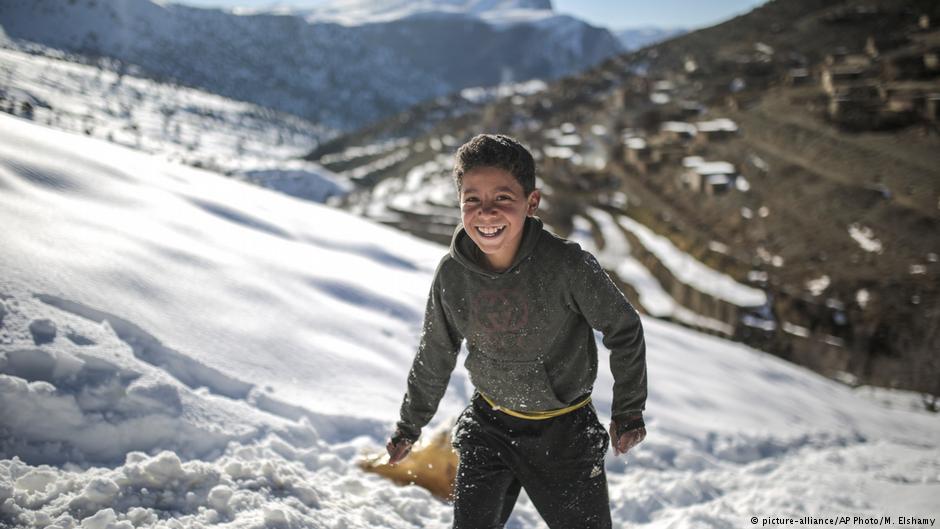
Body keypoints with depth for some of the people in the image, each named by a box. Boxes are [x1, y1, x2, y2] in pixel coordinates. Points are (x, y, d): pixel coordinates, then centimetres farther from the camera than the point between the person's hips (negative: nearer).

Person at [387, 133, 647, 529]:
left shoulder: (566, 265, -25)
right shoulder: (452, 275, -15)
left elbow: (624, 329, -9)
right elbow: (434, 357, 2)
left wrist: (628, 411, -4)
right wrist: (410, 425, 12)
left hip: (564, 430, -2)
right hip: (489, 425, 2)